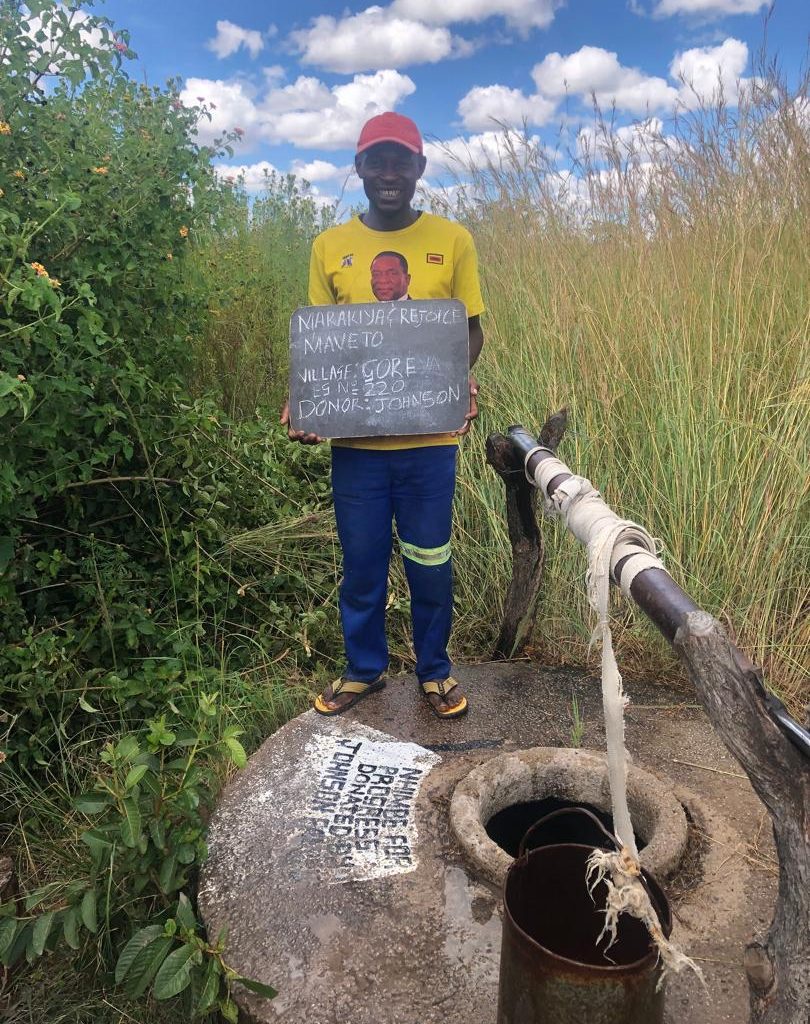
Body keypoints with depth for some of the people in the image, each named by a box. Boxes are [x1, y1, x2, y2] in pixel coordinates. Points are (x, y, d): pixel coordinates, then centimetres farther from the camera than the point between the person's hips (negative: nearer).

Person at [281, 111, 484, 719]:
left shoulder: (452, 240, 3)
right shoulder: (330, 247, 6)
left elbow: (472, 329, 6)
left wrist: (462, 382, -14)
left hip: (430, 436, -1)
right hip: (355, 437, 1)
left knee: (430, 562, 9)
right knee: (361, 563, 12)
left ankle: (435, 671, 31)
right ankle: (363, 669, 33)